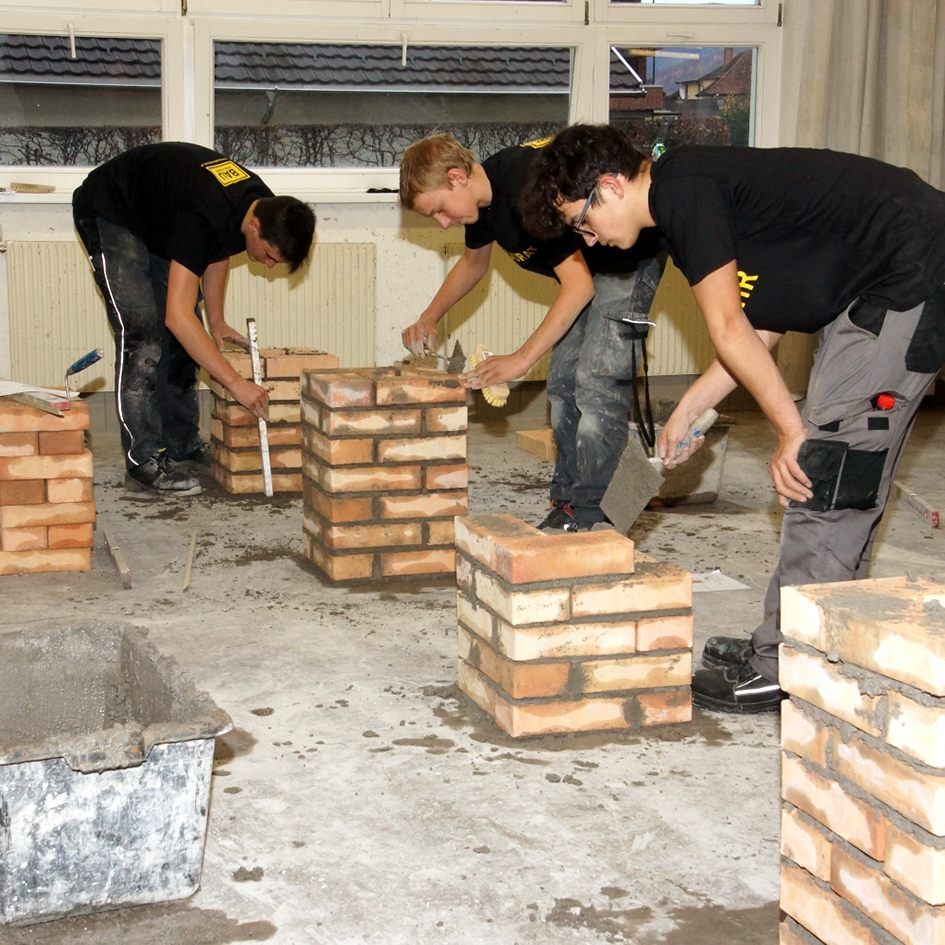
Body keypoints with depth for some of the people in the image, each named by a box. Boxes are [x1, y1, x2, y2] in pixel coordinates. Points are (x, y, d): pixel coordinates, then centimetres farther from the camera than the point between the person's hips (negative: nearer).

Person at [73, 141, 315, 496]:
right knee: (142, 333, -18)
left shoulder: (264, 206, -15)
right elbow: (178, 316, -44)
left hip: (156, 222, 9)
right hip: (108, 214, -9)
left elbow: (218, 252, 8)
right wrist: (236, 383, -43)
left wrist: (216, 322, 1)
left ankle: (182, 447, 12)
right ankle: (143, 463, -16)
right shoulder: (203, 217, -41)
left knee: (180, 339, 4)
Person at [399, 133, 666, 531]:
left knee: (598, 379, -17)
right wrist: (430, 318, 9)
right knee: (563, 380, 7)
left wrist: (521, 359, -31)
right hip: (589, 266, 10)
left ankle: (585, 514, -14)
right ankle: (565, 502, 11)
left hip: (633, 258, -10)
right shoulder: (482, 194, -3)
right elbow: (474, 262, 20)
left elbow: (578, 286, -32)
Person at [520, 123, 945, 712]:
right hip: (877, 288, 10)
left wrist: (792, 431, -12)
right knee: (841, 476, 13)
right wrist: (689, 409, 19)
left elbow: (728, 330, -15)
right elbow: (764, 327, 19)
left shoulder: (682, 191, -14)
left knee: (824, 472, -9)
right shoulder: (700, 188, 15)